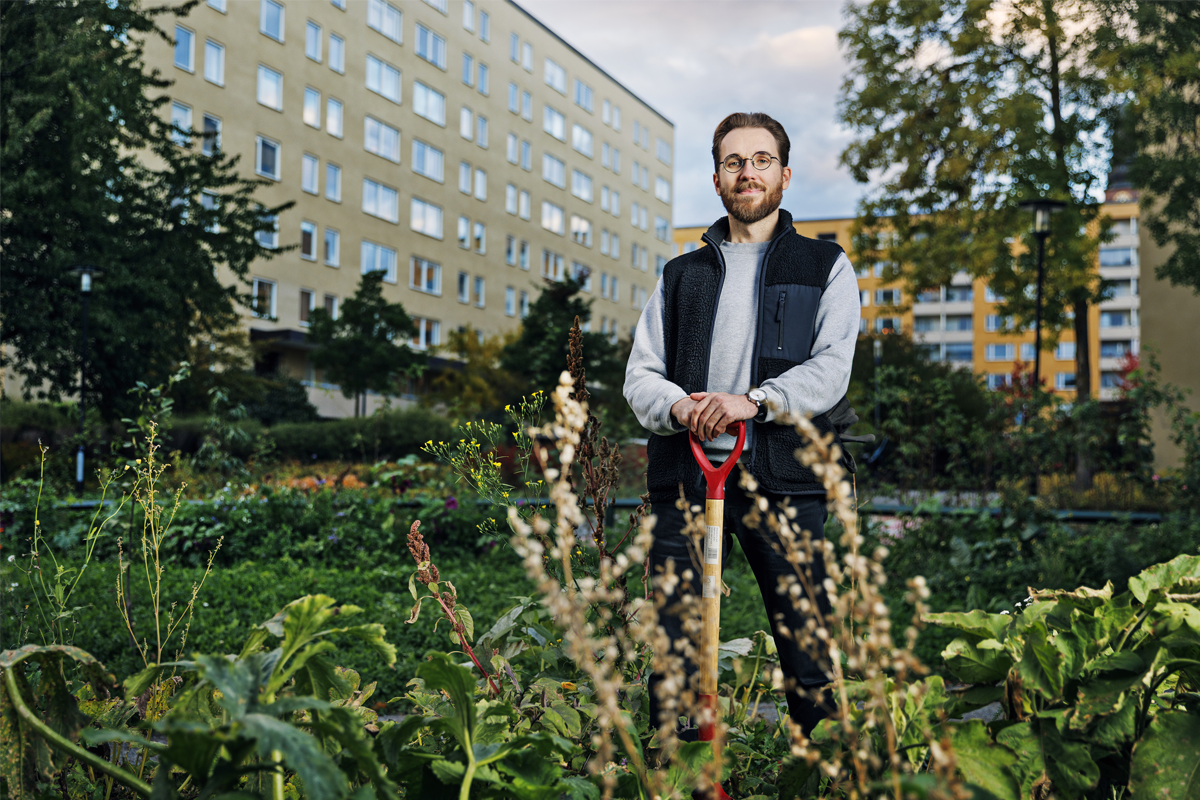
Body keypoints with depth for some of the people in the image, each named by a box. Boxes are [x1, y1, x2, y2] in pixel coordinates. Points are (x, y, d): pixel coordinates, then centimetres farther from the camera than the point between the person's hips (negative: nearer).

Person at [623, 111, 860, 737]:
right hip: (684, 477, 2)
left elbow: (831, 369, -1)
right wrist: (679, 407, -10)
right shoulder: (680, 275, 21)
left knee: (808, 652, -1)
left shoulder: (826, 267, 13)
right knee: (673, 653, 2)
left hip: (783, 480, -2)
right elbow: (640, 376, 13)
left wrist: (755, 400, -19)